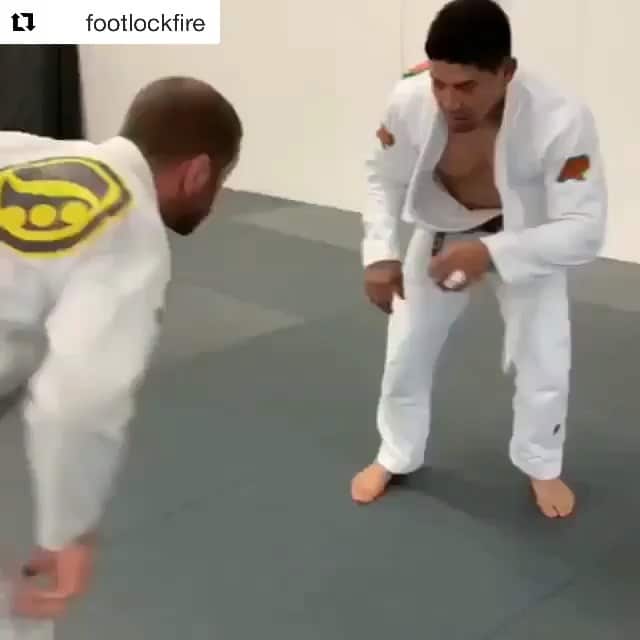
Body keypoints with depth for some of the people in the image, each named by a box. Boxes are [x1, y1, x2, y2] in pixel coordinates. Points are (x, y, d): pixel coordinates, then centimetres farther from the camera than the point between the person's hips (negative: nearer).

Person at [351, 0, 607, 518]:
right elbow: (385, 180, -12)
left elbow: (584, 230, -35)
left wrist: (491, 254, -48)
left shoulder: (562, 119, -38)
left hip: (530, 241, -2)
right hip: (444, 233, 2)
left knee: (543, 361, -1)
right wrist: (381, 255, -27)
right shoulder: (409, 102, -31)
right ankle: (396, 457, 33)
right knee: (406, 351, 8)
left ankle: (541, 467, 29)